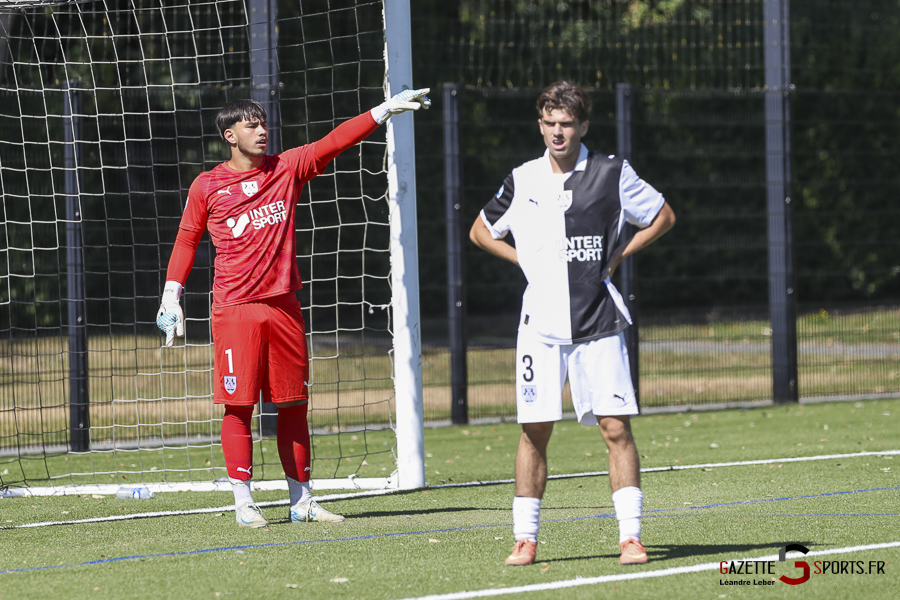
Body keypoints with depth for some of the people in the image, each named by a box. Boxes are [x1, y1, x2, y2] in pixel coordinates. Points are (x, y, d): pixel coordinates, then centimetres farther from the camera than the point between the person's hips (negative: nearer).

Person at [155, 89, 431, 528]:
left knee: (293, 406, 6)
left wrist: (385, 110, -2)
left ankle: (301, 500, 13)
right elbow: (186, 240, 11)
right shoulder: (207, 186, 3)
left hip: (283, 307, 3)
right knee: (238, 406, -5)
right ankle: (243, 503, 0)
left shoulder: (286, 170, 9)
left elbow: (334, 142, 5)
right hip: (234, 309, -3)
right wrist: (171, 296, 4)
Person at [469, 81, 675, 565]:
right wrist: (530, 263, 8)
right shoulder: (522, 180, 5)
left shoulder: (612, 174, 0)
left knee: (616, 427, -8)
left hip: (598, 324, -1)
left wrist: (617, 257, 3)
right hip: (541, 323, 1)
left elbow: (663, 217, 12)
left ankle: (630, 537, -4)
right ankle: (525, 539, 8)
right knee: (534, 430, 0)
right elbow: (480, 232, 20)